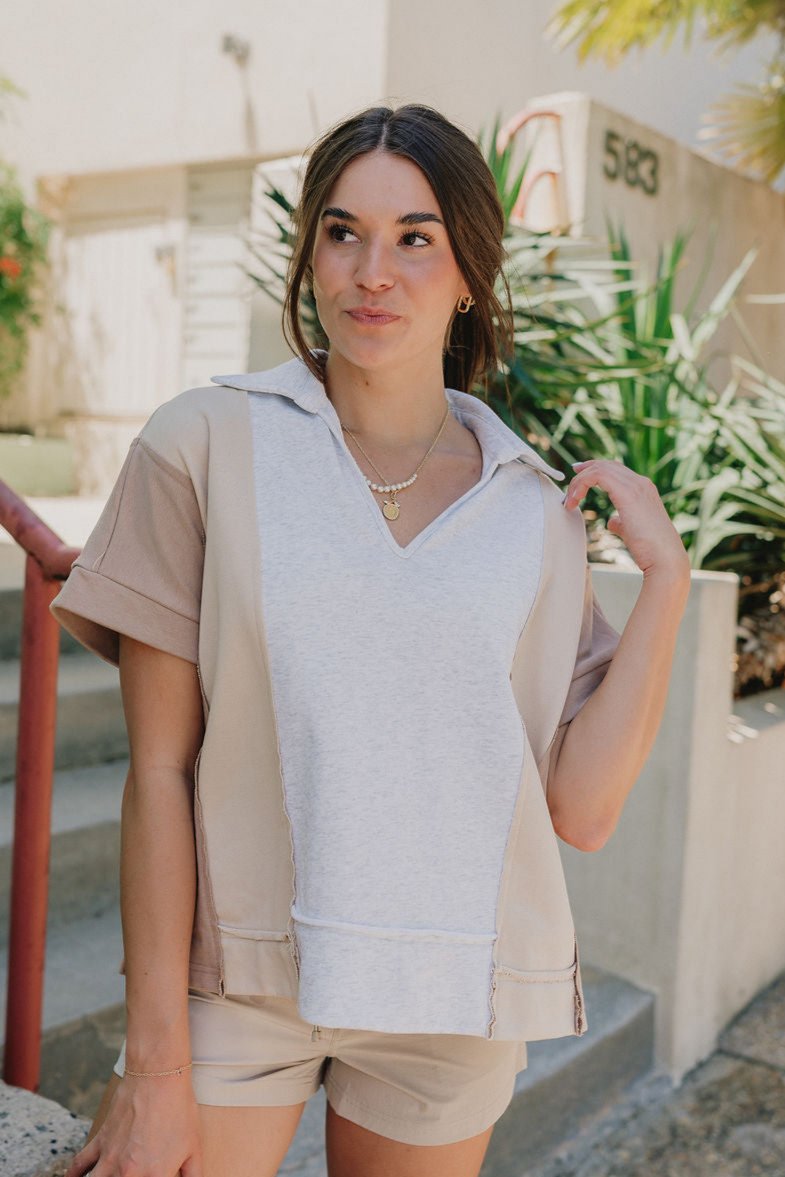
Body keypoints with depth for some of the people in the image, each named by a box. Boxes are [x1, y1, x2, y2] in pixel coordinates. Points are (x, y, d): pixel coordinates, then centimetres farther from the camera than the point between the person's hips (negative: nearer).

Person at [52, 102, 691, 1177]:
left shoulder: (536, 510, 1)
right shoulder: (206, 445, -6)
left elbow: (584, 811, -3)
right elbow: (160, 769, -8)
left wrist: (665, 577, -8)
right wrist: (157, 1062, -8)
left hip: (452, 995, 2)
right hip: (234, 974, -2)